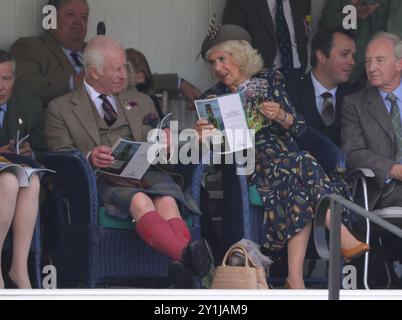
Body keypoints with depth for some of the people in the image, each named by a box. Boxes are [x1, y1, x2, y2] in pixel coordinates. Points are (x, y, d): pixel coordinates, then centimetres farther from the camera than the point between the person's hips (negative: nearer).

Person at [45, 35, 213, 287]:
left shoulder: (141, 102, 28)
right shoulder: (62, 109, 15)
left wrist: (165, 145, 1)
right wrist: (89, 158, -15)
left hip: (146, 173, 3)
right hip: (102, 181, -3)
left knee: (166, 200, -35)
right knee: (140, 201, -38)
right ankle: (188, 256, -61)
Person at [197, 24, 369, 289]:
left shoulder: (269, 80, 10)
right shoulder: (213, 99, 11)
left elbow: (300, 126, 4)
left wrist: (281, 116, -18)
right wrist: (205, 138, -18)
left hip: (287, 160, 1)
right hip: (251, 171, -1)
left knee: (300, 191, -32)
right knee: (302, 165, -31)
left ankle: (296, 278, -38)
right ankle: (344, 239, -30)